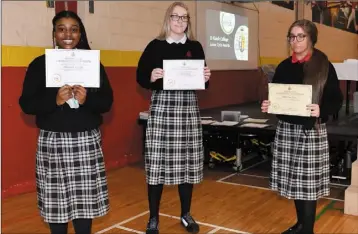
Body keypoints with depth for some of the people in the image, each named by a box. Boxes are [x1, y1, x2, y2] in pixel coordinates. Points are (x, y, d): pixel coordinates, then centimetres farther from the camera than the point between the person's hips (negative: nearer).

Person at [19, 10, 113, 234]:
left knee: (86, 198, 2)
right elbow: (26, 104, -2)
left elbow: (107, 101, 3)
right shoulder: (40, 64, 2)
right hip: (52, 141, -1)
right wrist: (55, 100, -18)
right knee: (56, 199, 3)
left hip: (87, 141, 1)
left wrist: (86, 100, -16)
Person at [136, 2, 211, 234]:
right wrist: (151, 77, -19)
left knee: (187, 163, 6)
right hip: (162, 106, -2)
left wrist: (206, 79, -7)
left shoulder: (195, 47, 11)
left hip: (189, 107, 3)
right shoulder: (155, 46, 3)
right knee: (157, 164, -2)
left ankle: (186, 214, 26)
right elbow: (140, 77, 1)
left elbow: (202, 82, 14)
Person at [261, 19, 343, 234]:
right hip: (286, 128, 4)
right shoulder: (284, 67, 8)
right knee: (294, 180, 11)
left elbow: (337, 100, -6)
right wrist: (268, 106, -7)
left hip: (312, 131, -4)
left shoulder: (324, 66, -4)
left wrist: (321, 110, -24)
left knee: (308, 183, 0)